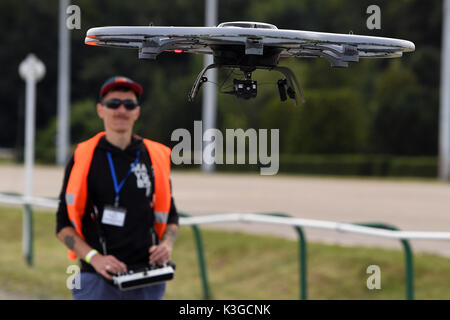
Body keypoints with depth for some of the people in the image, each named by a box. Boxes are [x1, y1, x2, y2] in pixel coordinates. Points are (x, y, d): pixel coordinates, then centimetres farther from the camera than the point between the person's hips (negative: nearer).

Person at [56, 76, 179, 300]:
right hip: (97, 279, -3)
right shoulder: (82, 159, 3)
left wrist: (167, 244, -1)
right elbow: (64, 225, 3)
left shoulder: (156, 157, 10)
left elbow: (170, 216, 20)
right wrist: (94, 257, -12)